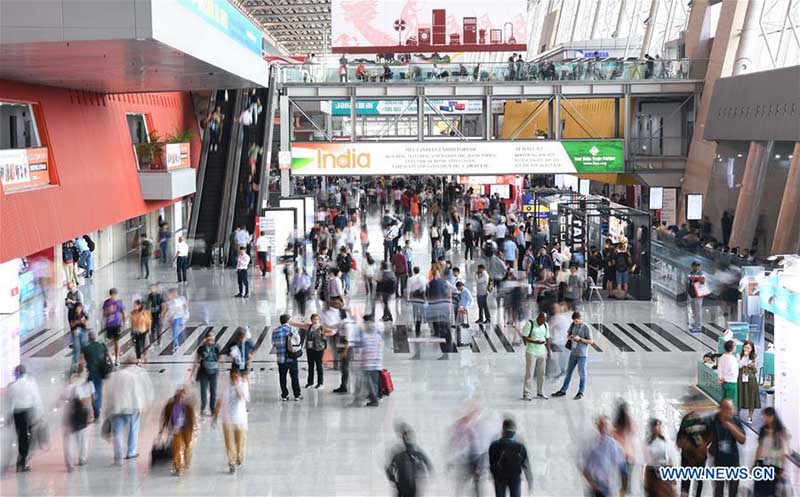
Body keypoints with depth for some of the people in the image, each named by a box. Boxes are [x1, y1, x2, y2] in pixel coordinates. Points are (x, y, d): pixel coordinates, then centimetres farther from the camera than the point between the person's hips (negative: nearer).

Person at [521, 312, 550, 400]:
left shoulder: (546, 326, 8)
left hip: (542, 353, 5)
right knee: (529, 373, -5)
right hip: (531, 352, -5)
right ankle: (526, 394, -2)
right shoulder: (530, 324, -10)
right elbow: (524, 337, -14)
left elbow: (547, 339, 14)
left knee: (541, 373, 9)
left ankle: (539, 392, 20)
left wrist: (548, 352, 12)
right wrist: (535, 342, -25)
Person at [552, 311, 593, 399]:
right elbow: (567, 335, 11)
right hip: (573, 353, 6)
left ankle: (580, 392, 13)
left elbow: (591, 341, -11)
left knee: (582, 373, 3)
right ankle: (563, 391, 19)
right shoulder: (573, 324, 2)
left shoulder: (586, 328, -13)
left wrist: (580, 339, -23)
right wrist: (570, 337, -13)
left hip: (582, 355, -6)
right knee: (568, 372, 12)